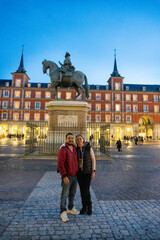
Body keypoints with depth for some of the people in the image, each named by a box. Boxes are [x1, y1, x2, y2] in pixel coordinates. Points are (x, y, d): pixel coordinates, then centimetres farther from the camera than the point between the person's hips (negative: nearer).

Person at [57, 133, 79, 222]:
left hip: (75, 175, 8)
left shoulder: (74, 148, 5)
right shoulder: (63, 150, -18)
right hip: (67, 177, -7)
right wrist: (64, 176, -23)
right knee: (65, 194, 1)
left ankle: (71, 208, 37)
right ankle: (63, 213, 15)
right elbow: (60, 164, -20)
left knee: (73, 193, 19)